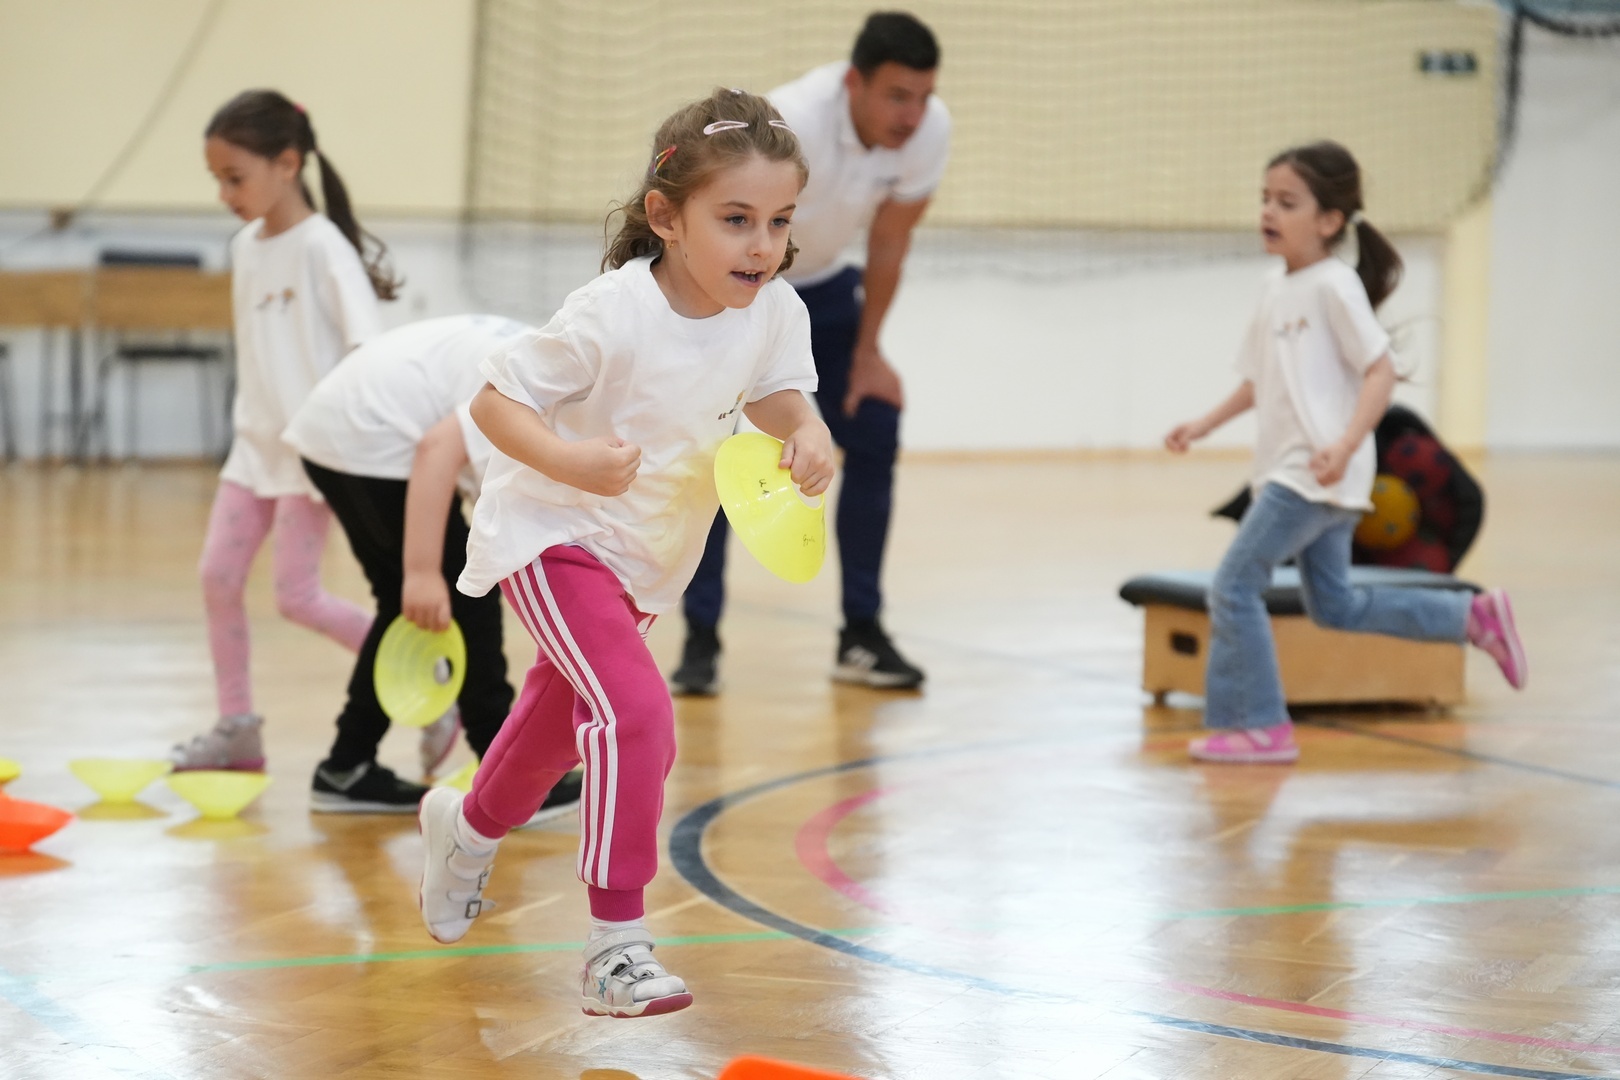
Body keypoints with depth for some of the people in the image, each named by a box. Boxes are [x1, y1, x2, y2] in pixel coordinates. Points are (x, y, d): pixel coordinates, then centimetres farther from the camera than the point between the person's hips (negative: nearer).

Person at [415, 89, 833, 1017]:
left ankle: (470, 825, 59)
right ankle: (615, 945, -20)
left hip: (644, 557, 8)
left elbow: (778, 394, 5)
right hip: (550, 533, -8)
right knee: (637, 711, -26)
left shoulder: (775, 312, -13)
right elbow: (495, 400, -23)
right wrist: (571, 460, -40)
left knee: (565, 715, 28)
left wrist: (807, 434, -18)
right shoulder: (613, 316, -30)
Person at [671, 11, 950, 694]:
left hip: (821, 282, 5)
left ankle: (861, 636, 7)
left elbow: (889, 241, -7)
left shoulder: (929, 131, -22)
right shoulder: (792, 125, -38)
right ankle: (700, 639, -8)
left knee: (874, 435, -4)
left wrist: (867, 351, -2)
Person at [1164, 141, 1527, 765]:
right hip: (1290, 473, 9)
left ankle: (1257, 725, -4)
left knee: (1234, 585, -10)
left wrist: (1346, 445, -27)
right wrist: (1206, 424, 17)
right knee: (1336, 606, 16)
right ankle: (1474, 617, 22)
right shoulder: (1276, 293, 14)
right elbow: (1260, 379, 26)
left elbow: (1380, 371, -15)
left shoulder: (1334, 286, -11)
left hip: (1319, 474, -9)